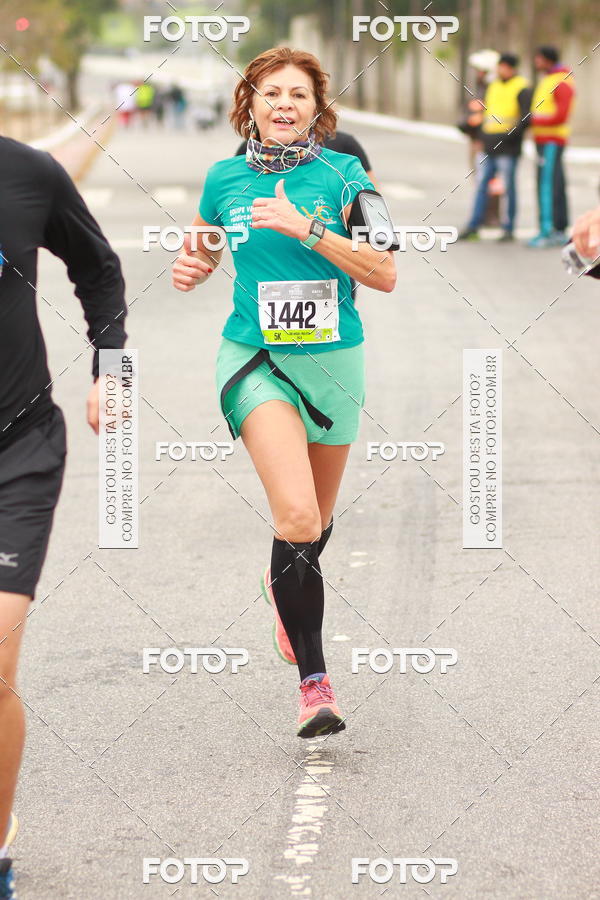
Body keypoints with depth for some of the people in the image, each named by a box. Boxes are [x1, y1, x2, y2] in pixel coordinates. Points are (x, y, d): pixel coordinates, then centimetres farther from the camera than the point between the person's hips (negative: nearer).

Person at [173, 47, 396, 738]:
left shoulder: (342, 174, -3)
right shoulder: (224, 178, 2)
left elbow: (385, 274, -12)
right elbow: (204, 252, 21)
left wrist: (308, 229, -20)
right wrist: (190, 269, -2)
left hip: (332, 361, 1)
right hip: (255, 357, -1)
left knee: (316, 520, 18)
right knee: (297, 513, -22)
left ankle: (285, 586, 55)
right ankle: (314, 681, -19)